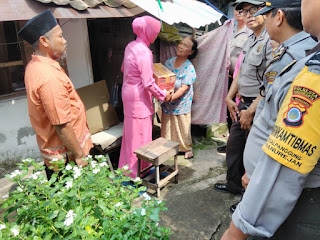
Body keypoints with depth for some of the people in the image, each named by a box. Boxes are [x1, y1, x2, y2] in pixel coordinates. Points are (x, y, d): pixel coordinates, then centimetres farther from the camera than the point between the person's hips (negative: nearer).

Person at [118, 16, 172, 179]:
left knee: (131, 132, 20)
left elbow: (124, 69, 21)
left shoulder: (131, 46, 7)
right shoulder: (144, 52, -21)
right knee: (140, 135, 3)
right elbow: (148, 83, -22)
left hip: (129, 93, 9)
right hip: (139, 97, -9)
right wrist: (163, 95, -8)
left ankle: (126, 166, 36)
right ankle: (136, 172, 19)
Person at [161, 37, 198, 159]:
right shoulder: (169, 62, 2)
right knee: (167, 127, 14)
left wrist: (171, 97, -32)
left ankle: (187, 149, 31)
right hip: (167, 103, 4)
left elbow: (184, 88, -21)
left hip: (181, 104, -4)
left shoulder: (189, 68, -15)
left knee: (183, 127, 10)